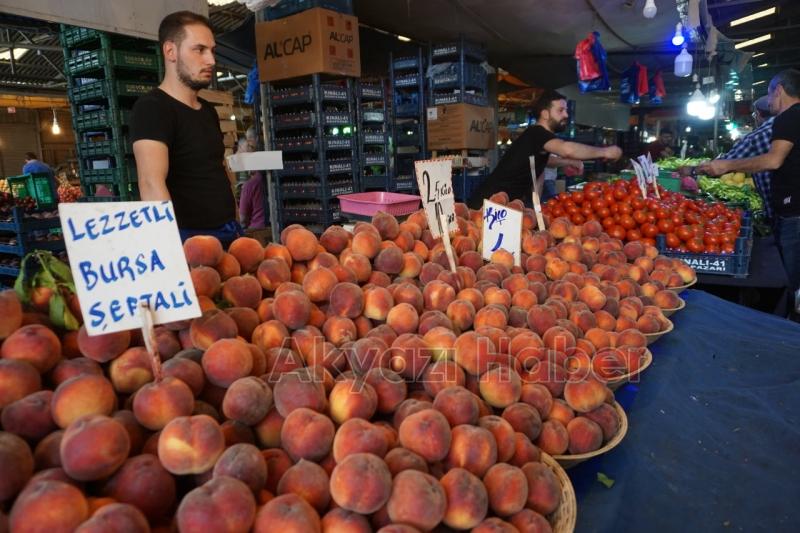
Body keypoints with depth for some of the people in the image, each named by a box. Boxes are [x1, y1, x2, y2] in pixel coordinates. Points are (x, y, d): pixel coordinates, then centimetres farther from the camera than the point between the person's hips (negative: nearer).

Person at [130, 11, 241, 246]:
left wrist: (235, 228, 11)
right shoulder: (152, 107, -12)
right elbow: (152, 184, -26)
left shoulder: (208, 111, 14)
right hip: (189, 239, -8)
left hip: (227, 234, 8)